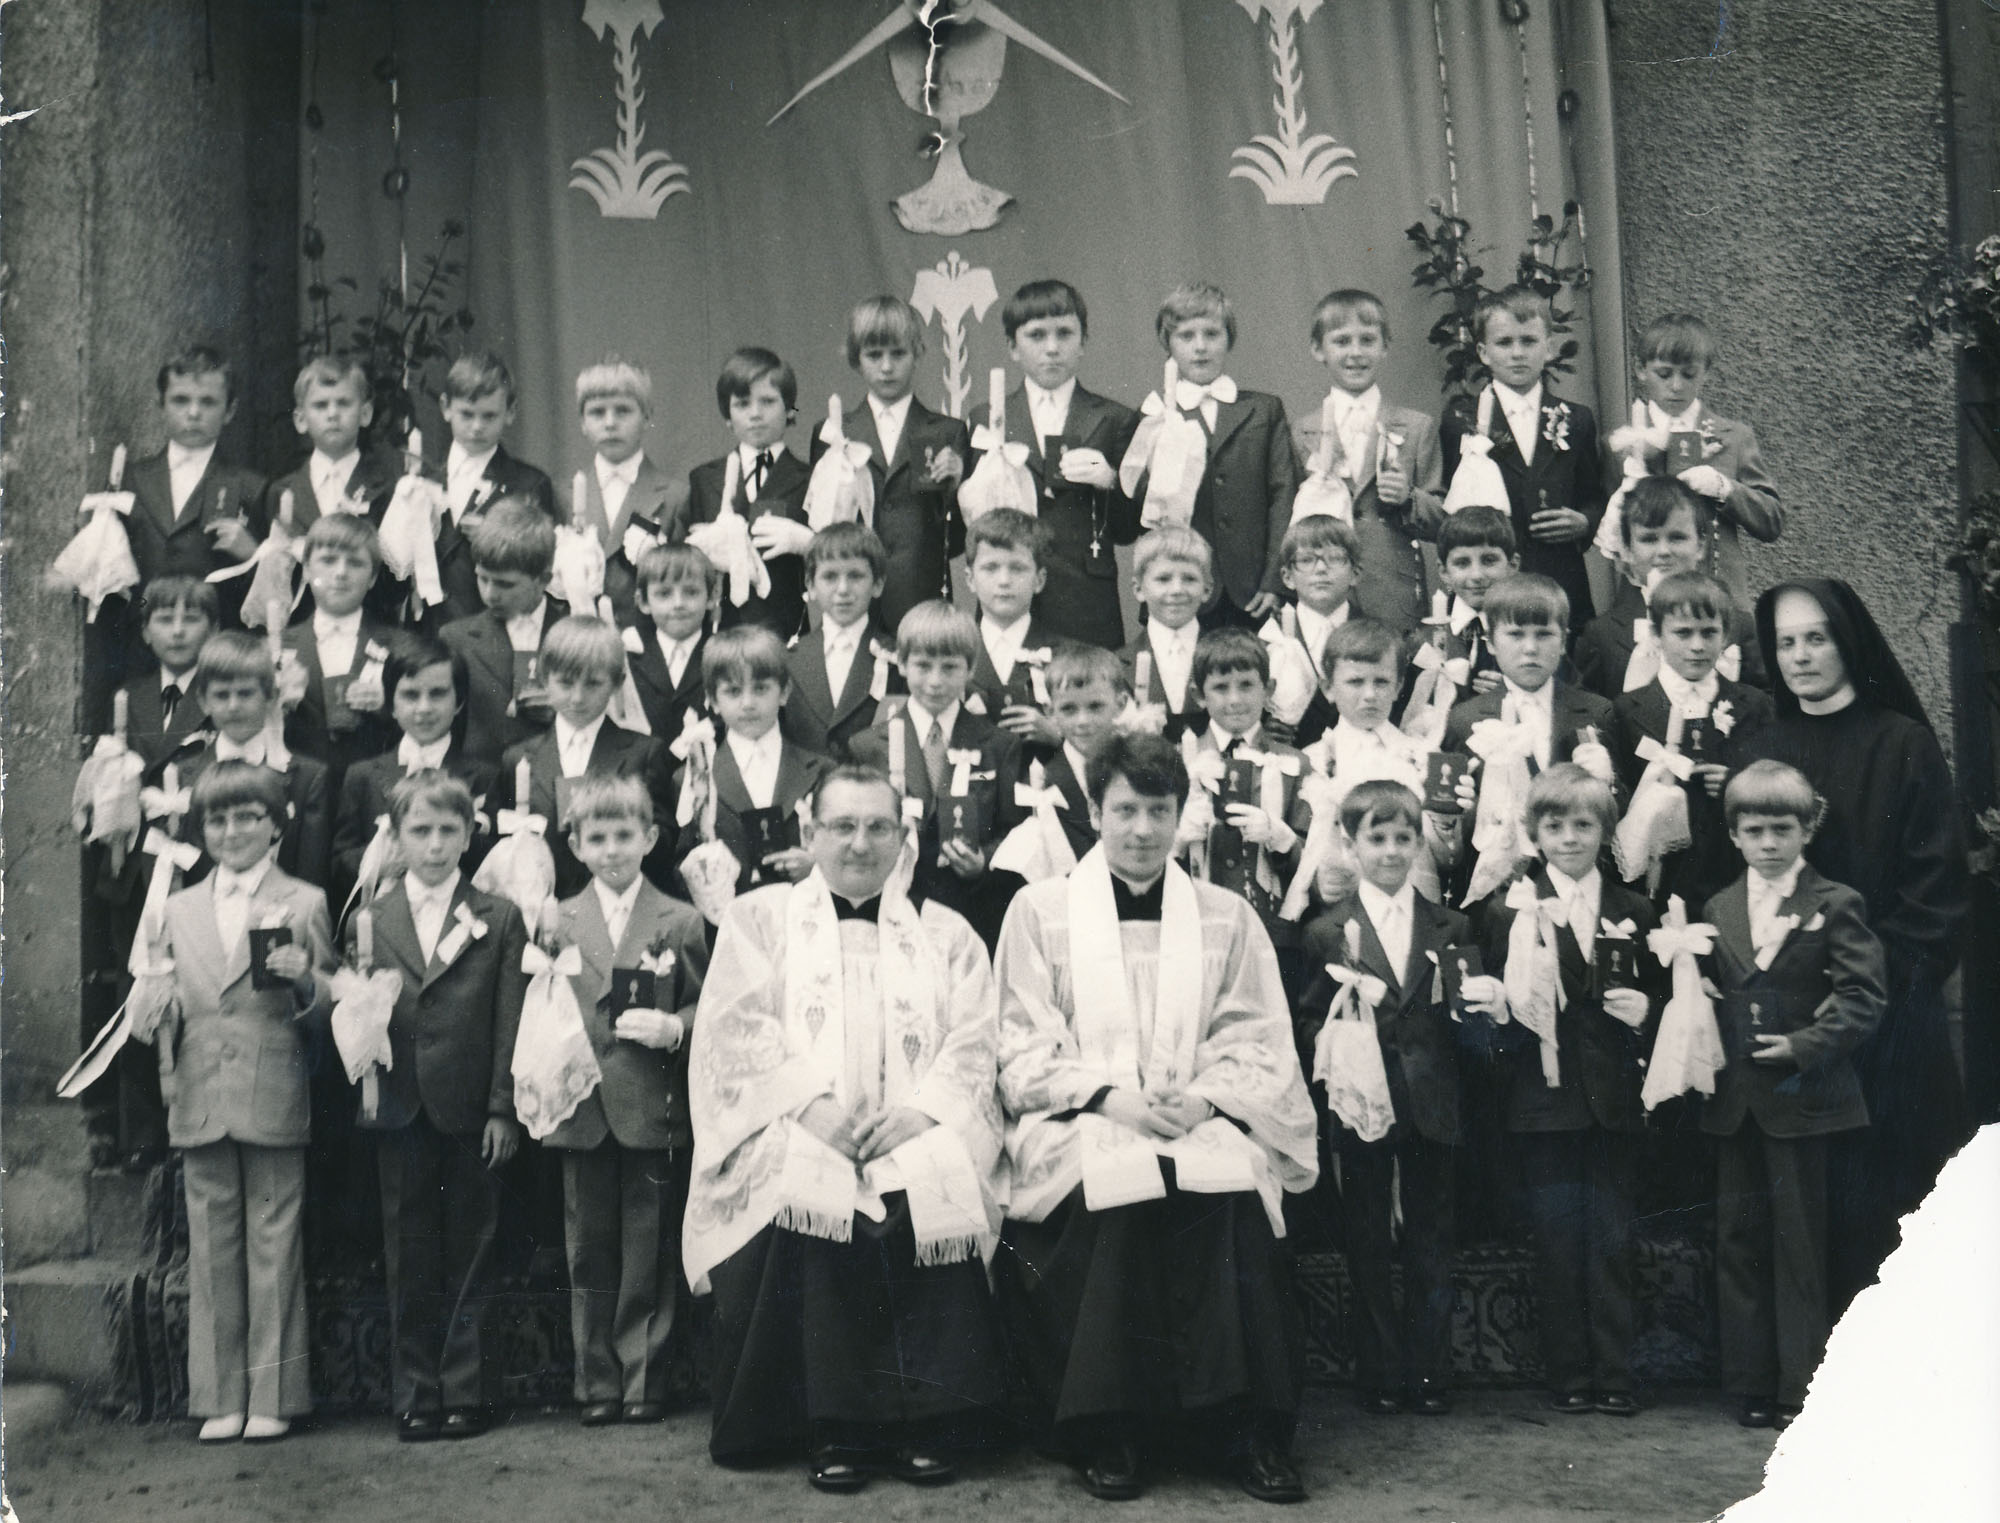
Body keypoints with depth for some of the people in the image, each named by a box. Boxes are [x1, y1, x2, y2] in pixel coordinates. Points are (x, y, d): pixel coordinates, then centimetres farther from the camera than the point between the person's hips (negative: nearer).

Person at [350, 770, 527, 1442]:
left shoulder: (498, 919, 3)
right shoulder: (368, 921, 8)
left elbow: (510, 1024, 0)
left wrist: (504, 1109, -5)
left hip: (470, 1112, -1)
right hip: (400, 1110, 2)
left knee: (468, 1256, 5)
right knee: (409, 1260, 7)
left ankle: (463, 1392, 13)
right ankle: (414, 1396, 15)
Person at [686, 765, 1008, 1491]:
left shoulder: (945, 934, 21)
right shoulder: (759, 918, 16)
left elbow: (972, 1045, 9)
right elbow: (737, 1031, 2)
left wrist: (918, 1112, -11)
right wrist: (812, 1104, -13)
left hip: (918, 1139, 1)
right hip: (797, 1134, -1)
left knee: (932, 1194, -30)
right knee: (804, 1193, -32)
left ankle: (919, 1425, -15)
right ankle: (830, 1427, -19)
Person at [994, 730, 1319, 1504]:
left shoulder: (1228, 916, 17)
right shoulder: (1039, 909, 11)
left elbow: (1260, 1043, 11)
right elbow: (1022, 1048, 5)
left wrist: (1205, 1098, -10)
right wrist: (1109, 1096, -11)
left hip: (1205, 1122, 1)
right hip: (1083, 1124, -1)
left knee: (1234, 1192, -32)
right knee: (1116, 1195, -34)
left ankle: (1247, 1428, -22)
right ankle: (1110, 1432, -21)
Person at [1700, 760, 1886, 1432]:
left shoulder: (1835, 905, -3)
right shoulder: (1717, 911, 11)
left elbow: (1864, 996, -9)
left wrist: (1804, 1044, -17)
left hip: (1800, 1095, -5)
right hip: (1735, 1102, 5)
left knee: (1799, 1244, 1)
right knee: (1738, 1242, 8)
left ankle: (1801, 1389, 11)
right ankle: (1752, 1386, 18)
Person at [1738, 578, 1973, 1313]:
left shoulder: (1904, 746, 0)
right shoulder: (1762, 753, 10)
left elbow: (1938, 876, -3)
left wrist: (1888, 970, -12)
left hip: (1891, 1010, -3)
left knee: (1887, 1183, 0)